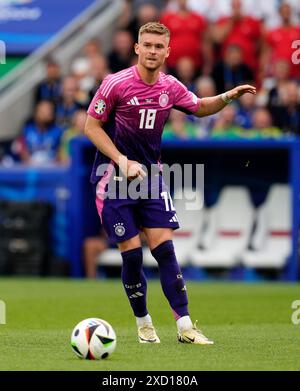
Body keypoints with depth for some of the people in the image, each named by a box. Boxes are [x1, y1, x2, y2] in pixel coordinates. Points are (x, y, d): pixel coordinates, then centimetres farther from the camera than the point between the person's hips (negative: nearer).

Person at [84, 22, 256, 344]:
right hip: (114, 179, -4)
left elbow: (199, 108, 21)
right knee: (132, 254, -5)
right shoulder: (115, 84, -13)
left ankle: (184, 327, -3)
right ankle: (143, 324, 13)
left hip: (151, 175, 4)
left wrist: (228, 96, 3)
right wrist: (122, 161, -17)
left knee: (164, 249, -4)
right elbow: (91, 126, -8)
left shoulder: (170, 87, 2)